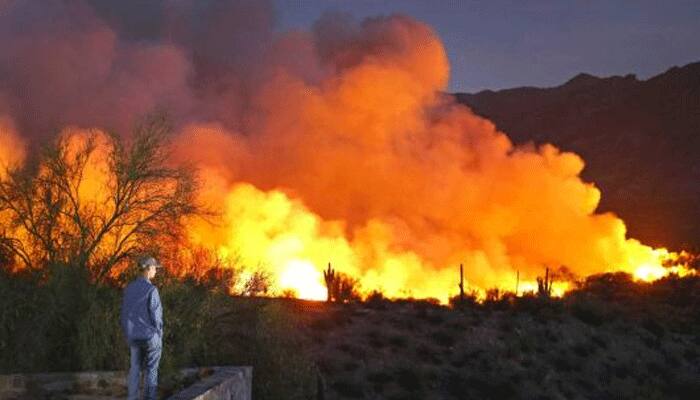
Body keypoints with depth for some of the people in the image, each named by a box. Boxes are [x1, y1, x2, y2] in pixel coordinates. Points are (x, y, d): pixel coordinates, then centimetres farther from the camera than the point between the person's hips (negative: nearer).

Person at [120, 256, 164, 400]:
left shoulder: (129, 288, 3)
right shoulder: (151, 290, -17)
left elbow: (124, 314, 7)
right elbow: (156, 316, -16)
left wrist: (127, 335, 16)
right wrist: (159, 336, -6)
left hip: (134, 336, 5)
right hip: (151, 335, -5)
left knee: (135, 369, 14)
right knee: (151, 370, 4)